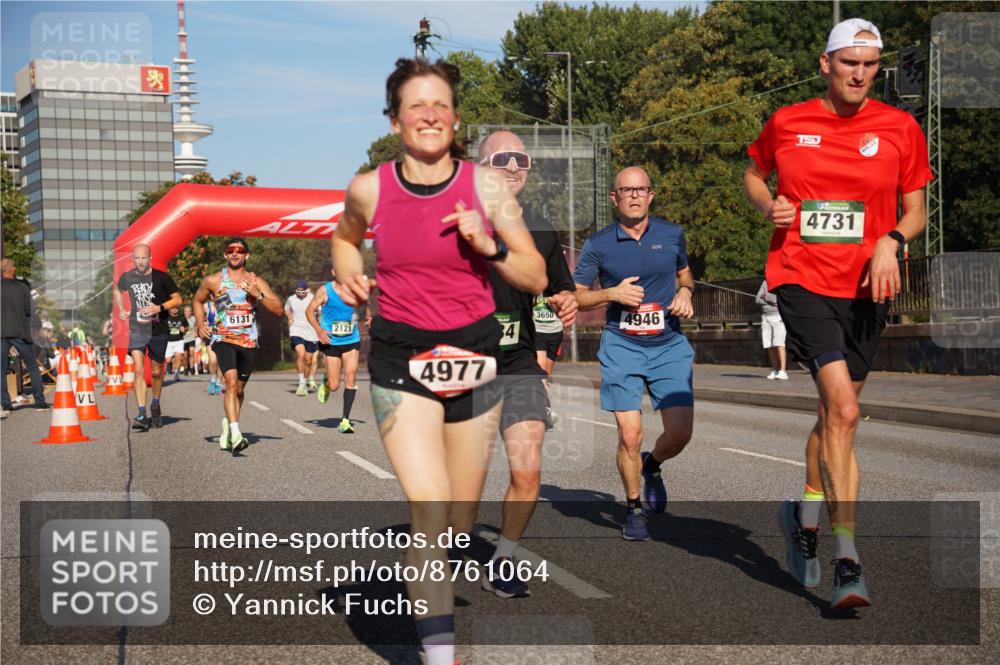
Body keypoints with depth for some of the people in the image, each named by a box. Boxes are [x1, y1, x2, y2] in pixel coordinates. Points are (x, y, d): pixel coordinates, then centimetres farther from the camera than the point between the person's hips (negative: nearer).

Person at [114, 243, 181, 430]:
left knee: (156, 371, 12)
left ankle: (155, 406, 36)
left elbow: (177, 299, -2)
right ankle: (142, 415, -18)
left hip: (158, 330, 0)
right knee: (138, 370, -14)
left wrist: (160, 307, -17)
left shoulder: (161, 277, -7)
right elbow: (117, 291, 24)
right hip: (136, 330, 0)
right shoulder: (127, 277, 1)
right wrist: (121, 310, 8)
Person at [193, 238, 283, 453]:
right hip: (223, 339, -2)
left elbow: (278, 309, -3)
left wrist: (257, 294, -18)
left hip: (248, 341, 2)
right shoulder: (213, 281, 3)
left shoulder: (256, 282, 3)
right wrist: (200, 323, 5)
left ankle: (228, 424, 40)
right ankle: (235, 435, -30)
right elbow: (198, 300, 22)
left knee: (239, 389, 13)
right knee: (231, 382, -22)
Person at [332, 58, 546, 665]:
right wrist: (349, 277, 1)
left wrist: (488, 247, -17)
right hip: (401, 360, -2)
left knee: (460, 522, 11)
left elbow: (536, 278, 0)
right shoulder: (369, 190, -3)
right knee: (430, 508, -17)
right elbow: (345, 237, 21)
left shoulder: (486, 187, -4)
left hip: (474, 355, 2)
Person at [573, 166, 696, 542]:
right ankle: (633, 508, 14)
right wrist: (612, 293, -11)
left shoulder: (672, 235, 6)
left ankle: (652, 467, 29)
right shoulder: (598, 245, -1)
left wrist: (684, 293, 2)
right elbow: (575, 298, 6)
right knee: (629, 436, -9)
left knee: (679, 433, -7)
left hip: (669, 345, 2)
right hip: (621, 346, -2)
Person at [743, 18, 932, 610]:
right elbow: (755, 173, 23)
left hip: (865, 289, 2)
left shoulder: (900, 129, 4)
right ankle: (847, 561, -14)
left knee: (834, 413, 11)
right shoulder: (786, 123, 5)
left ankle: (805, 514, 38)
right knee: (844, 410, -18)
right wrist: (768, 205, 2)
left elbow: (916, 211, 10)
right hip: (801, 279, -2)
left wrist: (890, 242, -11)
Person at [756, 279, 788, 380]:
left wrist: (767, 297, -8)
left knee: (779, 344, -15)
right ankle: (774, 371, 10)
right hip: (765, 317, 5)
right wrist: (772, 301, -8)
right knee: (770, 346, 3)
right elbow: (758, 299, 5)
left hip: (778, 317, -5)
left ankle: (782, 371, -18)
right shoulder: (765, 283, 12)